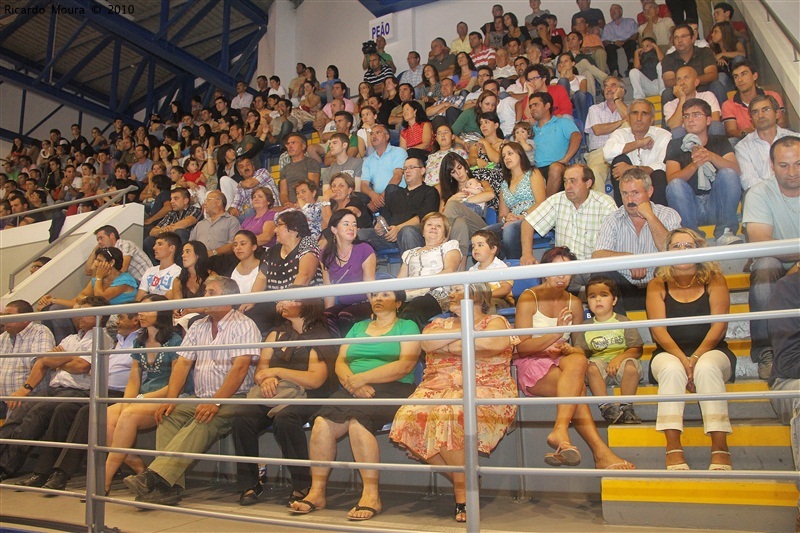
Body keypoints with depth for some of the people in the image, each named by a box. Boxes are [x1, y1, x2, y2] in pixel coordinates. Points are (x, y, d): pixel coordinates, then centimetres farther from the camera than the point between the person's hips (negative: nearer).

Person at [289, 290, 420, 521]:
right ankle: (317, 492, -13)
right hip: (352, 390, 4)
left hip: (391, 390, -4)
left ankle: (371, 495, -24)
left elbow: (405, 365, -7)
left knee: (357, 421, -33)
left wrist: (362, 377, -13)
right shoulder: (358, 327, 25)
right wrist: (352, 382, -9)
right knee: (322, 423, -24)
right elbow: (340, 361, 14)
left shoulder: (407, 327, 9)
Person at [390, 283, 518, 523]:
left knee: (449, 413, -35)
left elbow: (494, 344, -14)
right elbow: (428, 342, -1)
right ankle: (465, 480, -7)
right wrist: (465, 330, -2)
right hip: (438, 389, 5)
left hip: (485, 390, -5)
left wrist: (448, 346, -5)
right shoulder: (439, 323, 22)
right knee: (410, 416, -25)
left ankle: (463, 490, -15)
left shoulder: (495, 321, 10)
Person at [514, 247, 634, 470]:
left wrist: (568, 350, -10)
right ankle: (600, 451, -36)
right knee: (576, 387, -32)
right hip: (531, 366, -4)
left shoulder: (574, 303, 10)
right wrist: (556, 333, -24)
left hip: (561, 363, 4)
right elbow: (521, 347, -11)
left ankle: (561, 431, -42)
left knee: (578, 360, -33)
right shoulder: (529, 298, -4)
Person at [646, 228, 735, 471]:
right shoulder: (657, 285, 7)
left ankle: (720, 448, -33)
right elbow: (658, 330, -4)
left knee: (707, 368, -33)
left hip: (710, 352, 0)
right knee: (672, 369, -32)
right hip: (669, 354, 0)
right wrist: (682, 359, -20)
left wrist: (696, 358, -19)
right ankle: (673, 448, -37)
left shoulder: (714, 281, 6)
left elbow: (719, 326, -5)